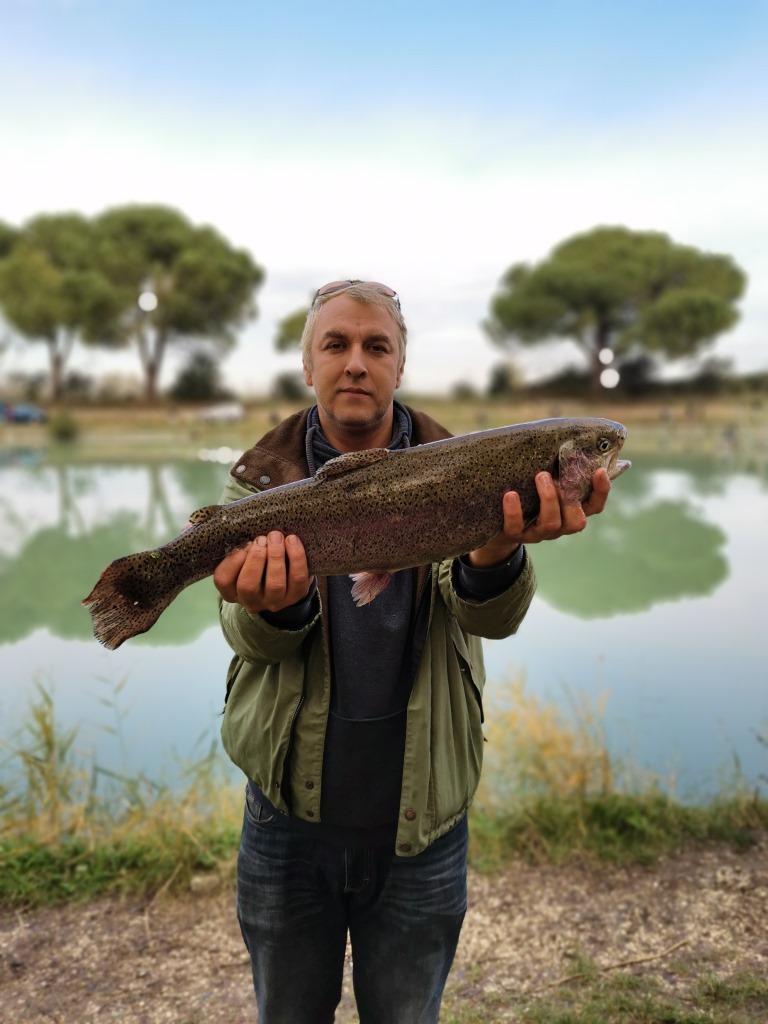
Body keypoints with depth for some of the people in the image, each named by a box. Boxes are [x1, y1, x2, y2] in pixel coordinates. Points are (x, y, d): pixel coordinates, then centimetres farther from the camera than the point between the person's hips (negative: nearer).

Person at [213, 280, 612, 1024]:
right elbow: (246, 634, -16)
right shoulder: (262, 479, -3)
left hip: (419, 818, 0)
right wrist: (278, 605, -39)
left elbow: (492, 617, -20)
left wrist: (498, 552, -42)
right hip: (291, 813, 1)